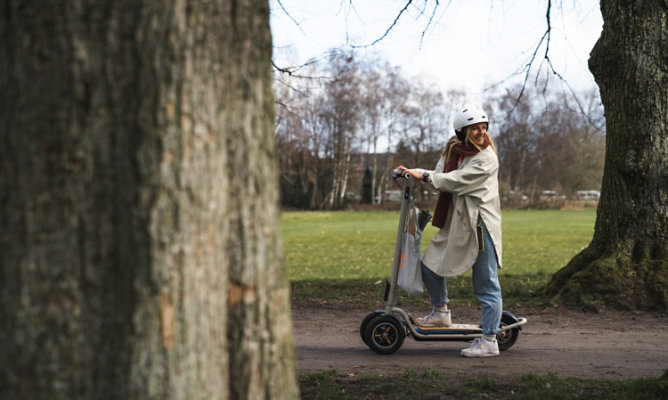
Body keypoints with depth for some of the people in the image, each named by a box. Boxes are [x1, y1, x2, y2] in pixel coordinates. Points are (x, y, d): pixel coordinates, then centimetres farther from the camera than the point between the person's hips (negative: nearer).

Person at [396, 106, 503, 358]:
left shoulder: (487, 158, -11)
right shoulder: (453, 151, 12)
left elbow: (458, 180, -19)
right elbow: (441, 175, 7)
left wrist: (425, 176, -18)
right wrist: (412, 172, -8)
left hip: (480, 224, -8)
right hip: (455, 223, 8)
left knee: (486, 285, -4)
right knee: (429, 265, 10)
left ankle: (489, 341, -1)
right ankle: (441, 313, 31)